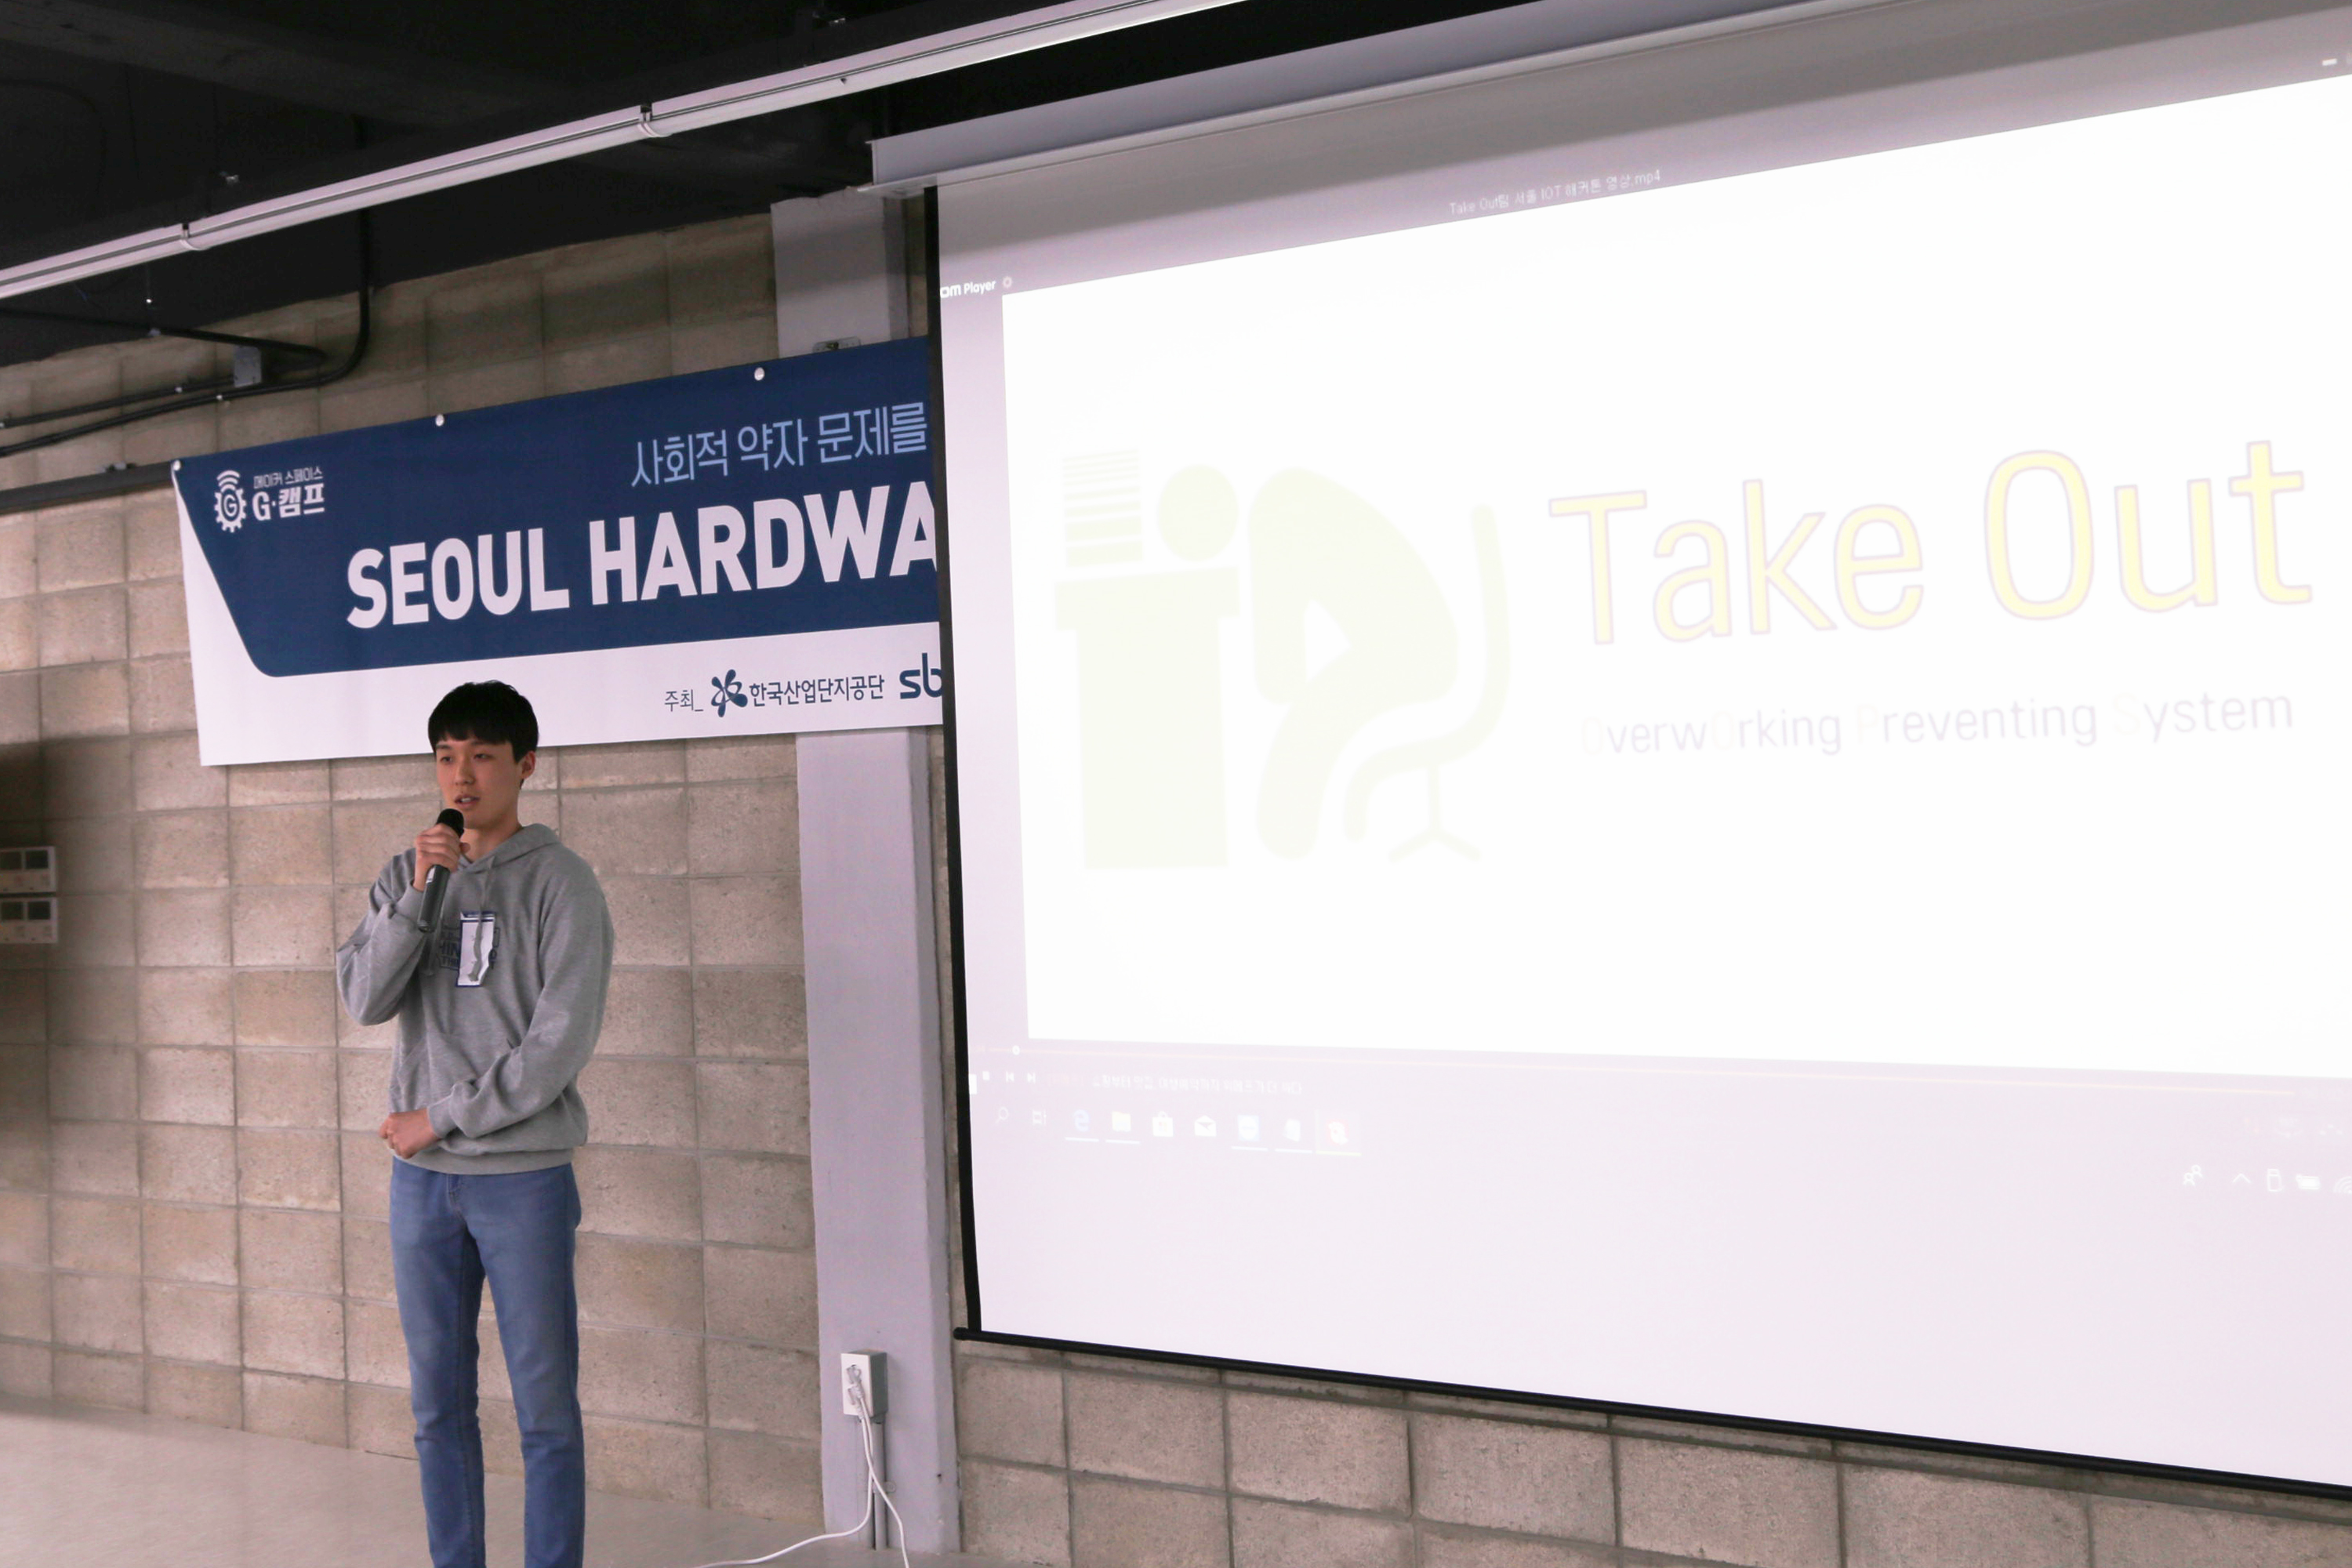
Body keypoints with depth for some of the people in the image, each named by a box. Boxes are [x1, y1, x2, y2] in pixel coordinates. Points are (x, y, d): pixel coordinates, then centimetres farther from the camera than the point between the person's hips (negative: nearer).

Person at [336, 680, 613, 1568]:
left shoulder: (560, 883, -6)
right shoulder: (405, 877, 9)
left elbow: (561, 1043, -13)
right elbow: (364, 1000, -3)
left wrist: (442, 1117, -11)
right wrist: (418, 897, -15)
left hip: (523, 1174, -4)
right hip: (421, 1177, 5)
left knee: (545, 1407, 1)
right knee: (438, 1403, 12)